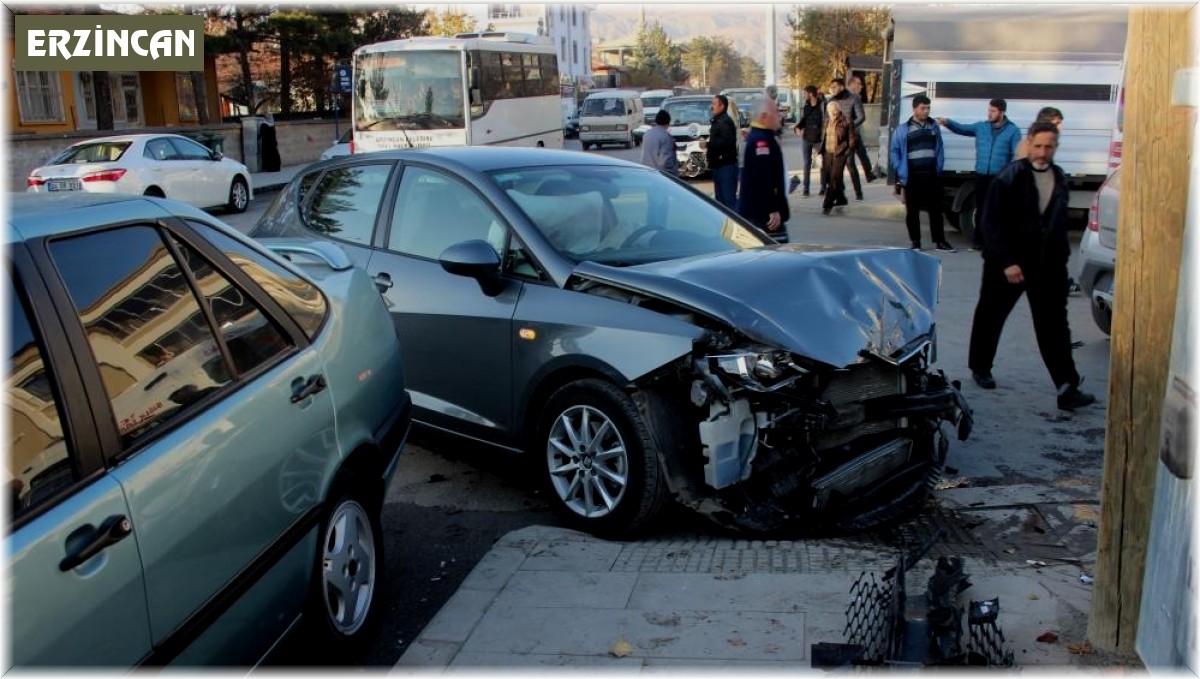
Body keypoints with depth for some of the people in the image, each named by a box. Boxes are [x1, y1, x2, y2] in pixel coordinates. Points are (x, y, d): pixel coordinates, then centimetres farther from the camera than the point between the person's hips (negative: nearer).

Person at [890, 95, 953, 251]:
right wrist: (901, 171, -4)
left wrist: (939, 168, 4)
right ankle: (915, 242, 11)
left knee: (936, 209, 4)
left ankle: (940, 242, 10)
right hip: (912, 176, -2)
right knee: (912, 210, 2)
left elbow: (940, 149, 14)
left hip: (932, 175, 2)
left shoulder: (934, 126, 11)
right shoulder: (903, 129, 1)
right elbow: (894, 152, 4)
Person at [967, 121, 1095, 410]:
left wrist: (1061, 257, 11)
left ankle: (1067, 388, -6)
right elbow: (992, 223, -13)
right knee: (990, 317, 12)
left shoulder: (1060, 180, 8)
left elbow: (1060, 224, 16)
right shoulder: (1010, 177, -10)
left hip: (1047, 265, 4)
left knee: (1054, 325, -3)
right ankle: (980, 368, 33)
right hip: (1008, 264, -4)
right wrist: (1006, 262, -18)